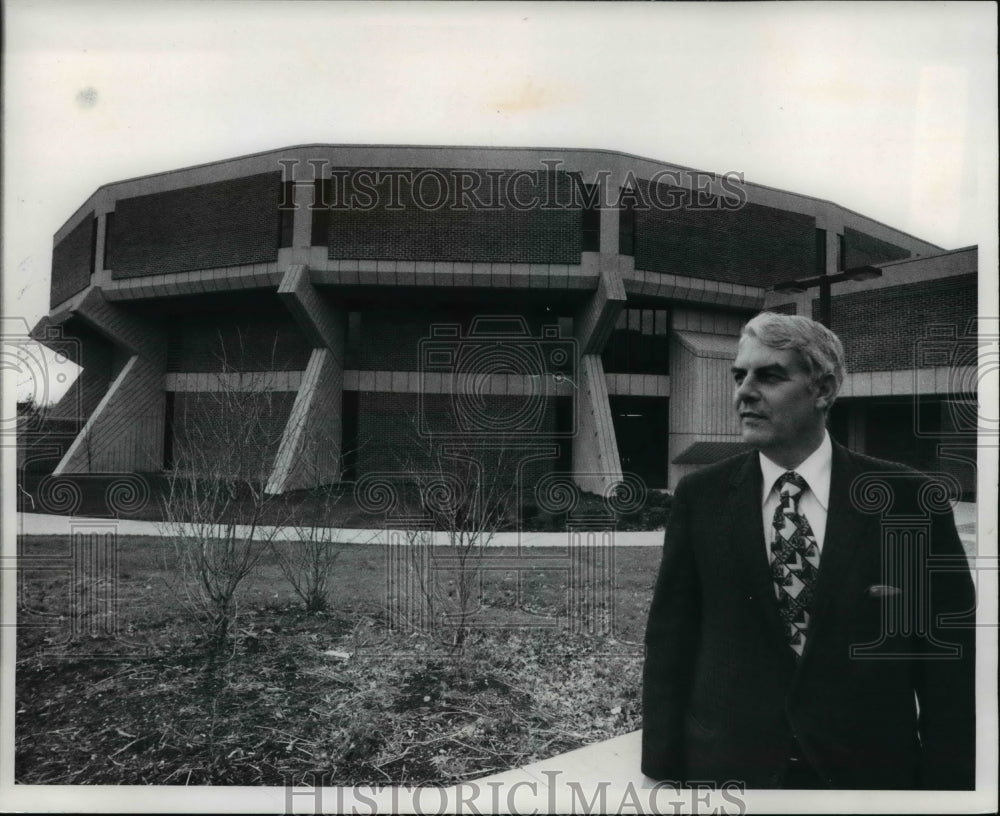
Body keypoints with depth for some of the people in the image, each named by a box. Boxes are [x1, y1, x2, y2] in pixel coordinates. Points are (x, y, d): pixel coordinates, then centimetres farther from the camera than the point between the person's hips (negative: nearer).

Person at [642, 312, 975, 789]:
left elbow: (948, 660, -3)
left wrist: (946, 781, -4)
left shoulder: (909, 499, -8)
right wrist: (664, 768, -5)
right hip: (725, 766, 1)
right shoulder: (700, 497, -6)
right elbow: (671, 638, -4)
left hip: (869, 769, 0)